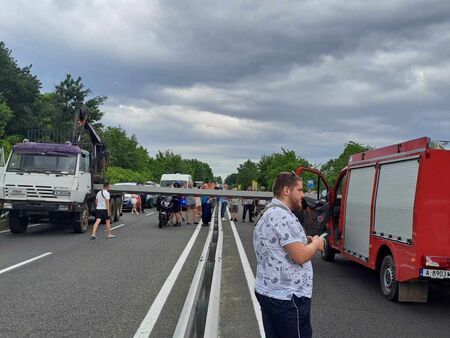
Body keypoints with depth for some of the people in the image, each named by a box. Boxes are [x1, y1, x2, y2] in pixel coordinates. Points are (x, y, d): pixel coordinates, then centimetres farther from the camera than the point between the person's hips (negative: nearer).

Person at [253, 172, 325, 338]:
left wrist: (305, 242, 11)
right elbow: (300, 256, -23)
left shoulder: (267, 213, 13)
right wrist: (315, 244, -4)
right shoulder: (283, 216, -20)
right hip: (287, 297, -10)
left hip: (267, 291, 10)